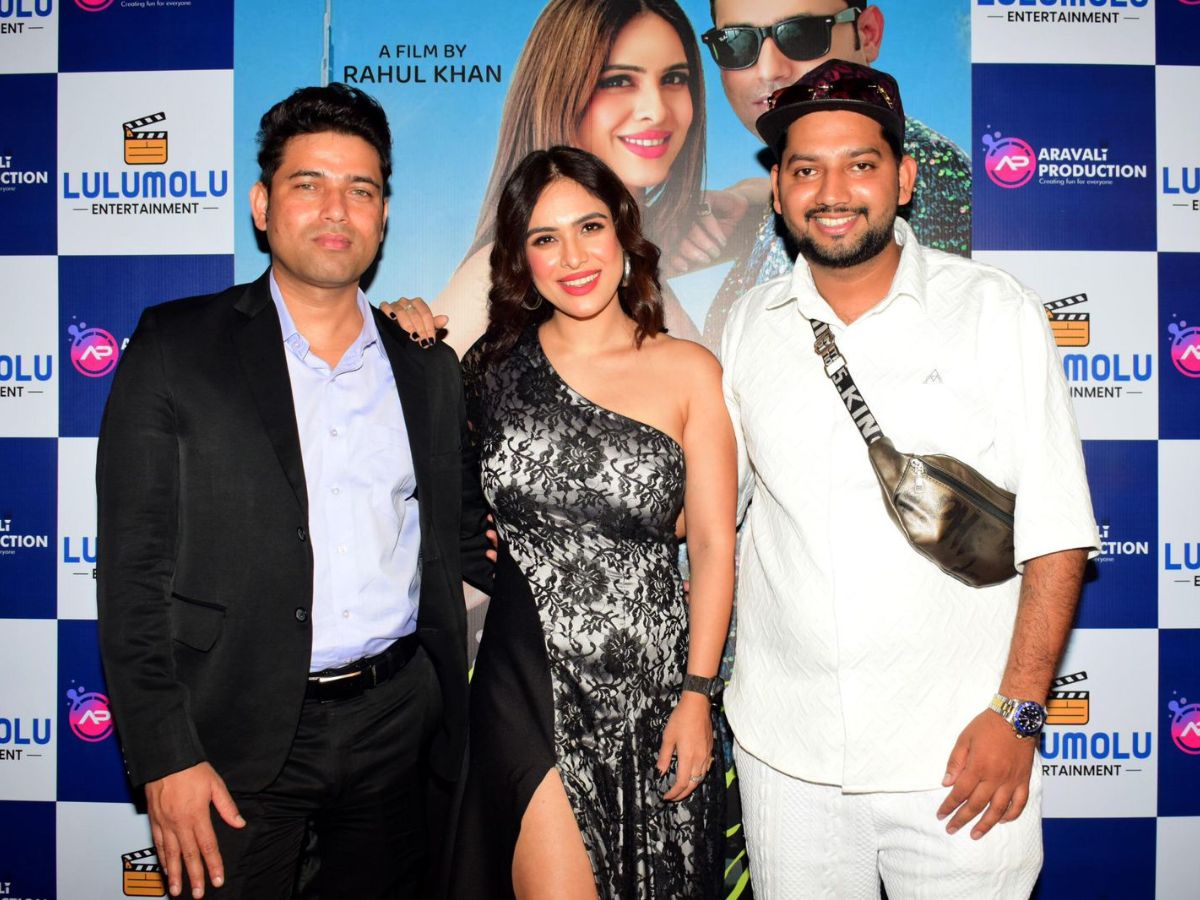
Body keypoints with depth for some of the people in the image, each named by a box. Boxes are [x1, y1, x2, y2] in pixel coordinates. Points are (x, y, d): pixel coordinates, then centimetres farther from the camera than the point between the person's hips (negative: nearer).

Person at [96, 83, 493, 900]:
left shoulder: (428, 366, 7)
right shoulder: (175, 348, -3)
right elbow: (135, 569, -6)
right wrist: (166, 756, -10)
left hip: (396, 720, 3)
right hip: (240, 737, -3)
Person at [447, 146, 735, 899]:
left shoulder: (689, 372, -2)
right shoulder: (496, 365, 2)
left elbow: (714, 546, -3)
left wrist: (697, 694, -7)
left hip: (651, 683, 0)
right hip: (529, 679, 0)